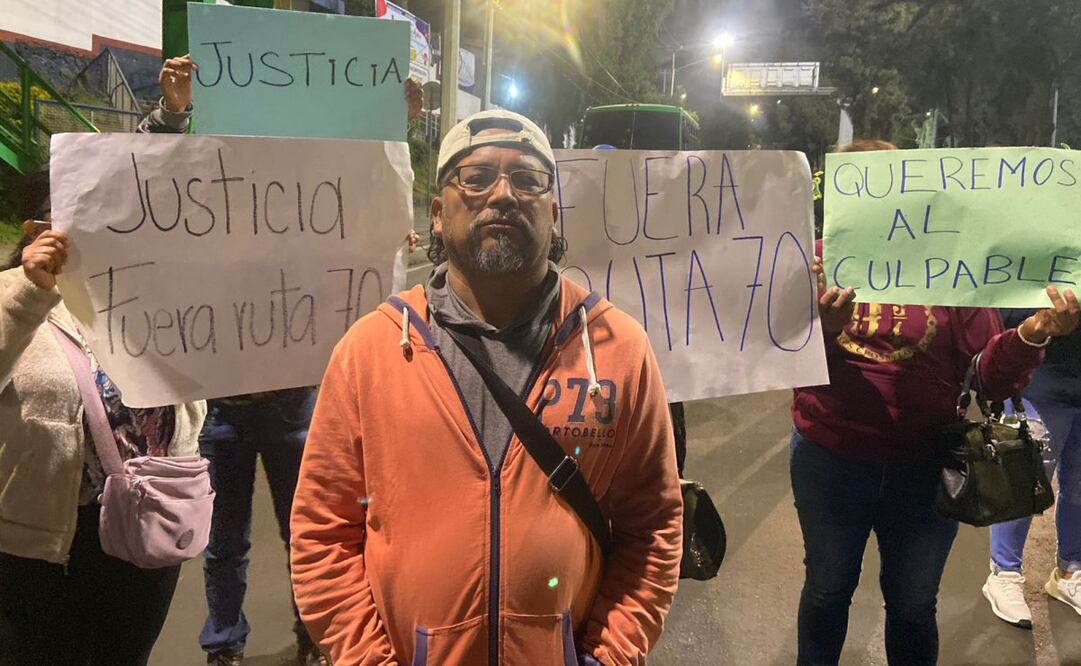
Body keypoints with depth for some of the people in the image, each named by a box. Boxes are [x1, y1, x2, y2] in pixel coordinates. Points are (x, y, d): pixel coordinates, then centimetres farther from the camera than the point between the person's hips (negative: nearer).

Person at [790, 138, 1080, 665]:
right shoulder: (818, 261, -5)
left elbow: (992, 379, -6)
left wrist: (1031, 335, -25)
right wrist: (818, 327, -29)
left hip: (923, 467, 1)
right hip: (829, 461, 0)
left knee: (913, 604, 19)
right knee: (826, 590, 19)